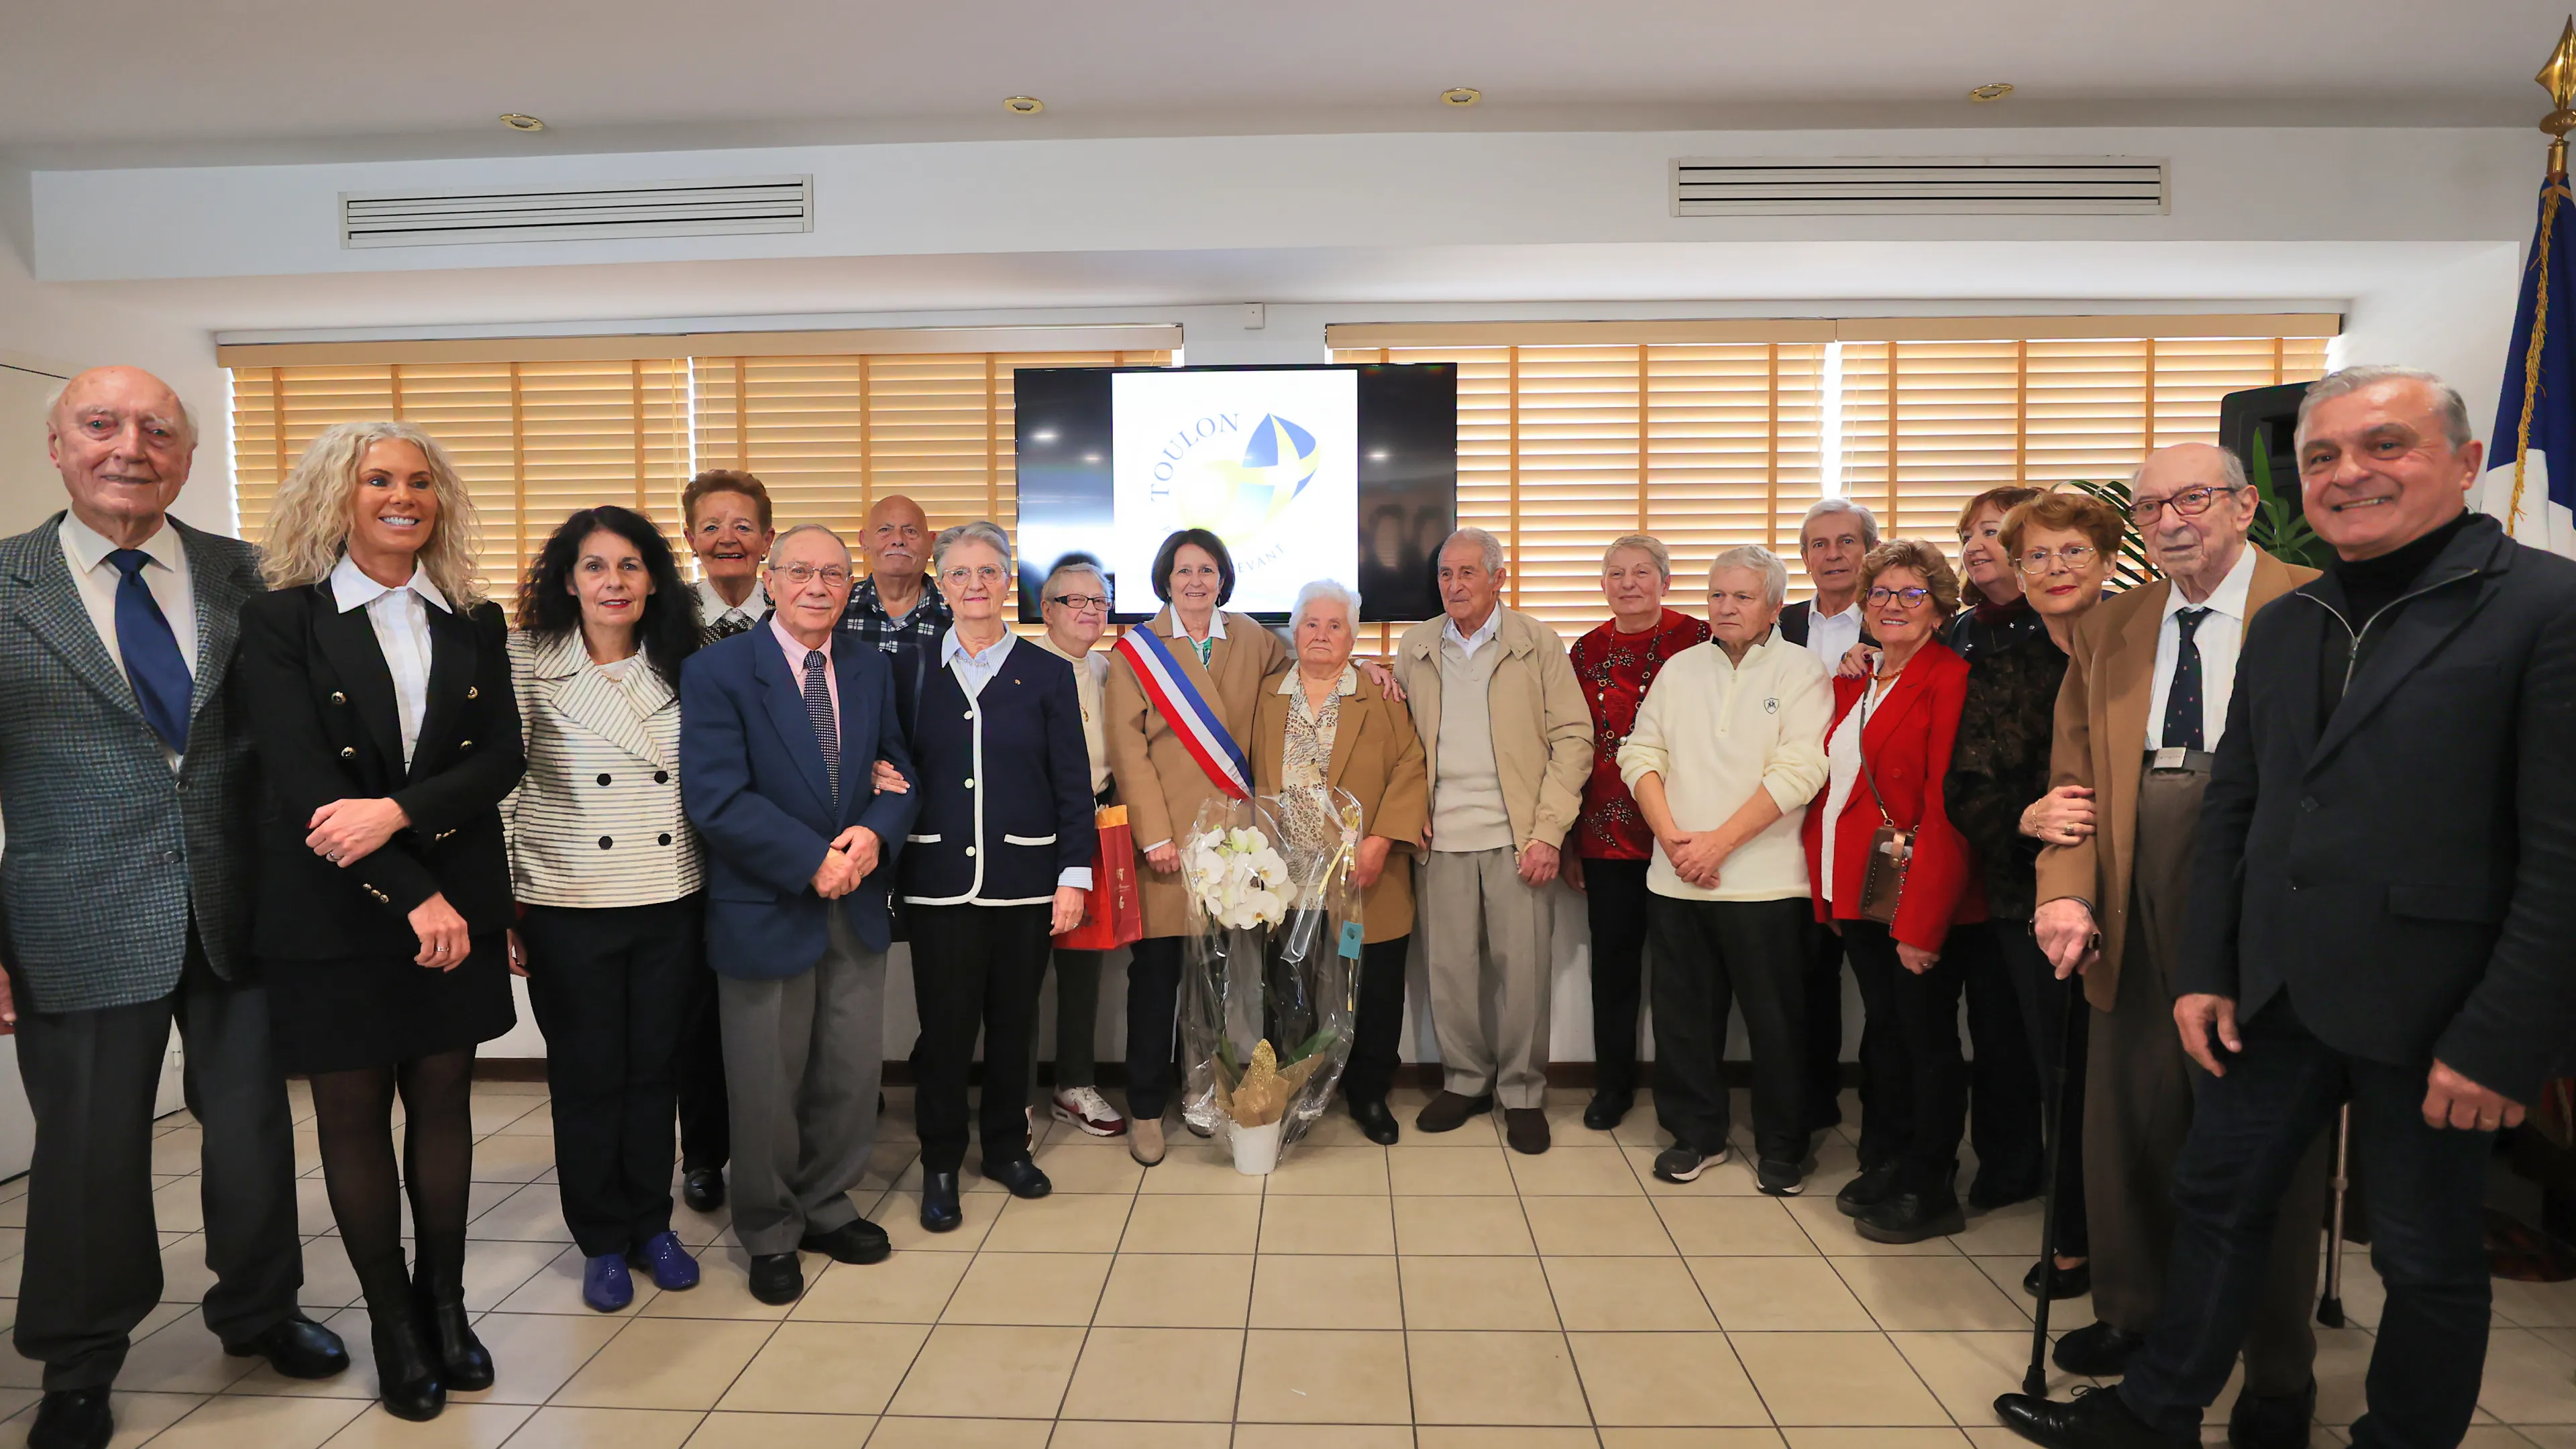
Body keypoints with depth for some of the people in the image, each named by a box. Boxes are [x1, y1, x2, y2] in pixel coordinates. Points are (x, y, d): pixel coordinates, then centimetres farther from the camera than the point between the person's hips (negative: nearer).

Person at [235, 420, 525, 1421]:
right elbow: (301, 780, -12)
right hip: (333, 911, -2)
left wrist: (398, 811, -19)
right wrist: (414, 897, -17)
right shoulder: (281, 621, -4)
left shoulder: (476, 624, 6)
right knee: (353, 1112, 8)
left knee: (443, 1100, 10)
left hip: (455, 902, 3)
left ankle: (445, 1304, 24)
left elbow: (502, 759, -2)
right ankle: (392, 1322, 22)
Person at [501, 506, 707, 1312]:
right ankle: (602, 1240, 25)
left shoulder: (682, 670, 6)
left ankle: (651, 1223, 29)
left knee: (656, 1068, 12)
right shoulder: (529, 665, -4)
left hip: (670, 904, 3)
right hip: (569, 908, -2)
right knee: (587, 1075, 8)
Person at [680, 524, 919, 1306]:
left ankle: (825, 1206, 37)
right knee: (768, 1086, 10)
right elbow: (716, 798, -18)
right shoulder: (716, 671, -9)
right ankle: (770, 1233, 32)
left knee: (851, 1074, 14)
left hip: (857, 909, 5)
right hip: (767, 911, -4)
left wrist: (875, 834, -15)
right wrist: (815, 862, -21)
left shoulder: (871, 670, 7)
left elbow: (899, 774, 7)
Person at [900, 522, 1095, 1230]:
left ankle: (1008, 1146, 30)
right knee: (945, 1024, 5)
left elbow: (1073, 786, 1)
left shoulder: (1047, 675, 3)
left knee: (1014, 1020, 11)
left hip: (1024, 879, 0)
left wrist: (1074, 875, -4)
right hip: (939, 878, 0)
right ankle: (941, 1162, 22)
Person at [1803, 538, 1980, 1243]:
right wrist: (1826, 885, 7)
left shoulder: (1949, 680, -12)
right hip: (1858, 890, 7)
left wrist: (1921, 920, -19)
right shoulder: (1850, 683, 12)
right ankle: (1885, 1164, 31)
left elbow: (1945, 808, -17)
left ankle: (1928, 1191, 20)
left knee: (1928, 1039, 6)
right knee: (1887, 1028, 17)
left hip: (1920, 893, -7)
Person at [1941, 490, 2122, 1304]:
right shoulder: (1998, 672, 9)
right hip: (2033, 901, 2)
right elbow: (1966, 793, 2)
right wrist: (2026, 818, -17)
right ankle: (2074, 1243, 23)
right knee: (2062, 1075, 8)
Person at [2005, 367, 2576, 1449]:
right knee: (2217, 1202, 15)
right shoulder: (2282, 627, 9)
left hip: (2430, 1019, -5)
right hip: (2275, 994, 6)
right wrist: (2206, 973, 5)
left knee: (2429, 1259, 13)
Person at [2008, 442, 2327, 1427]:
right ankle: (2132, 1315, 36)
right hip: (2138, 927, 4)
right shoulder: (2106, 633, 9)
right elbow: (2073, 779, 7)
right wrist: (2066, 893, -6)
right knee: (2127, 1125, 14)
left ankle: (2277, 1371, 29)